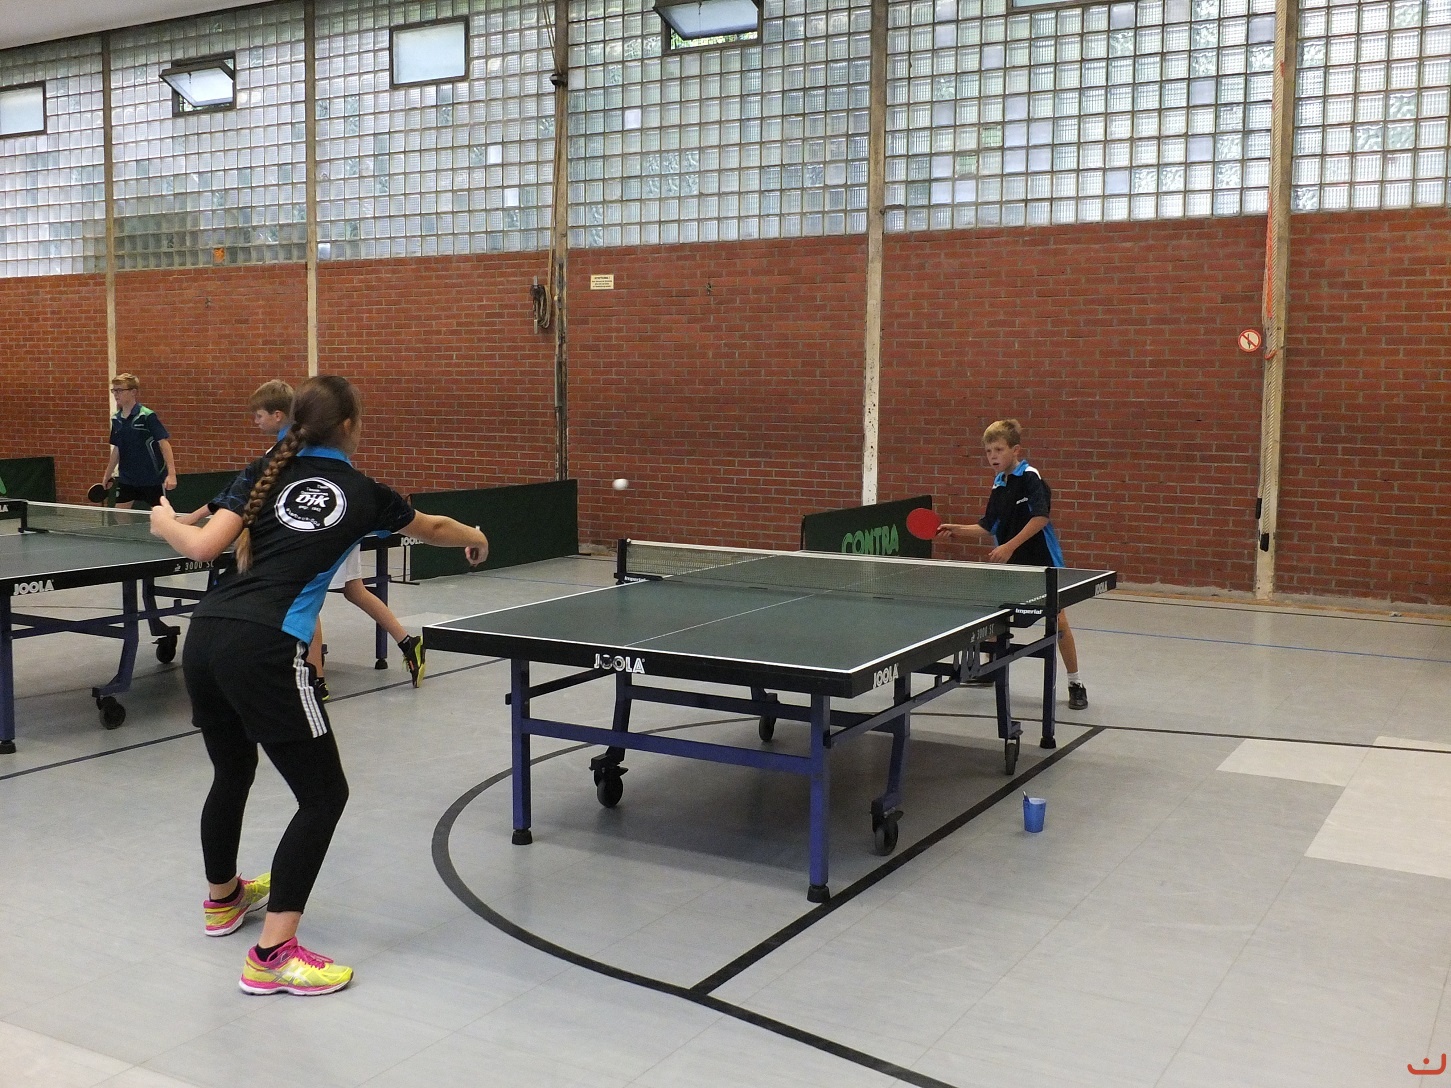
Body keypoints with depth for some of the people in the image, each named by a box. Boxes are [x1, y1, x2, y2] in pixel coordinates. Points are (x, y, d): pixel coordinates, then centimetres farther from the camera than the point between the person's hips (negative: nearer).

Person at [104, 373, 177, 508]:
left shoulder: (147, 416, -12)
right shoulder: (116, 419, 7)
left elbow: (164, 443, -15)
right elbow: (117, 449, 17)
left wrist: (171, 473, -24)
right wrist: (107, 476, 20)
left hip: (152, 481, -5)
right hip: (126, 481, 6)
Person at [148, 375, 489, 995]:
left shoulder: (265, 474, 15)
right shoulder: (362, 495, 11)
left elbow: (204, 547, 5)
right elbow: (434, 528, 29)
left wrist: (164, 523, 27)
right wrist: (477, 541, 50)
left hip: (205, 635, 6)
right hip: (264, 649, -6)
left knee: (231, 773, 27)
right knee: (323, 794, 4)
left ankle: (222, 898, 50)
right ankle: (272, 955, -1)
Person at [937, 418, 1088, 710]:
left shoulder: (1030, 477, -12)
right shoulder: (998, 486, 10)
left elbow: (1040, 517, -22)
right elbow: (989, 531, 14)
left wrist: (1010, 546, -25)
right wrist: (957, 531, 2)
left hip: (1041, 562, -7)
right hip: (1009, 564, 8)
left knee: (1057, 619, -6)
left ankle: (1075, 683, 5)